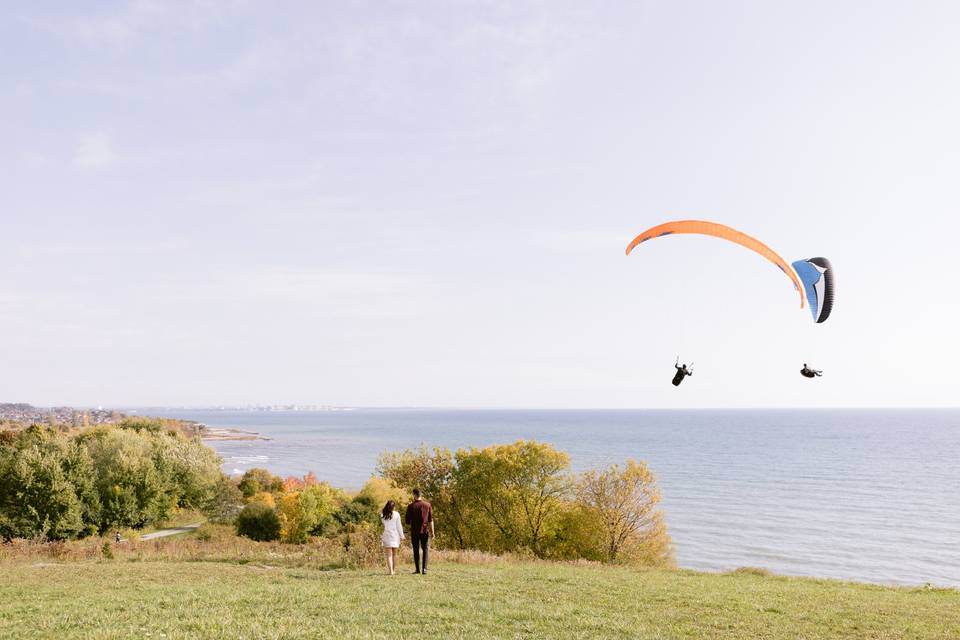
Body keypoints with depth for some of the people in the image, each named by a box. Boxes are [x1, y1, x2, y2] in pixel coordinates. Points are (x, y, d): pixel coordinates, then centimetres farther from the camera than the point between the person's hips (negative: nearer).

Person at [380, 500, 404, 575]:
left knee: (389, 555, 0)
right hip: (395, 536, 0)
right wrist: (401, 536, 5)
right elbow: (399, 526, -2)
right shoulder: (396, 514, -5)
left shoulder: (382, 515, 1)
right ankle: (393, 570, 16)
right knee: (394, 554, 12)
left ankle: (391, 571, -10)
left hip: (386, 536, 1)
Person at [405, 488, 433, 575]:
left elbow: (407, 521, -3)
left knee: (416, 550, 11)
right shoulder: (428, 505, -1)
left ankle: (417, 569, 12)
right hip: (425, 531, 1)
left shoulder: (411, 506, -6)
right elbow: (430, 520, -2)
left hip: (414, 531, -1)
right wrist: (432, 532, 2)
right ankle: (424, 569, -4)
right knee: (425, 549, 7)